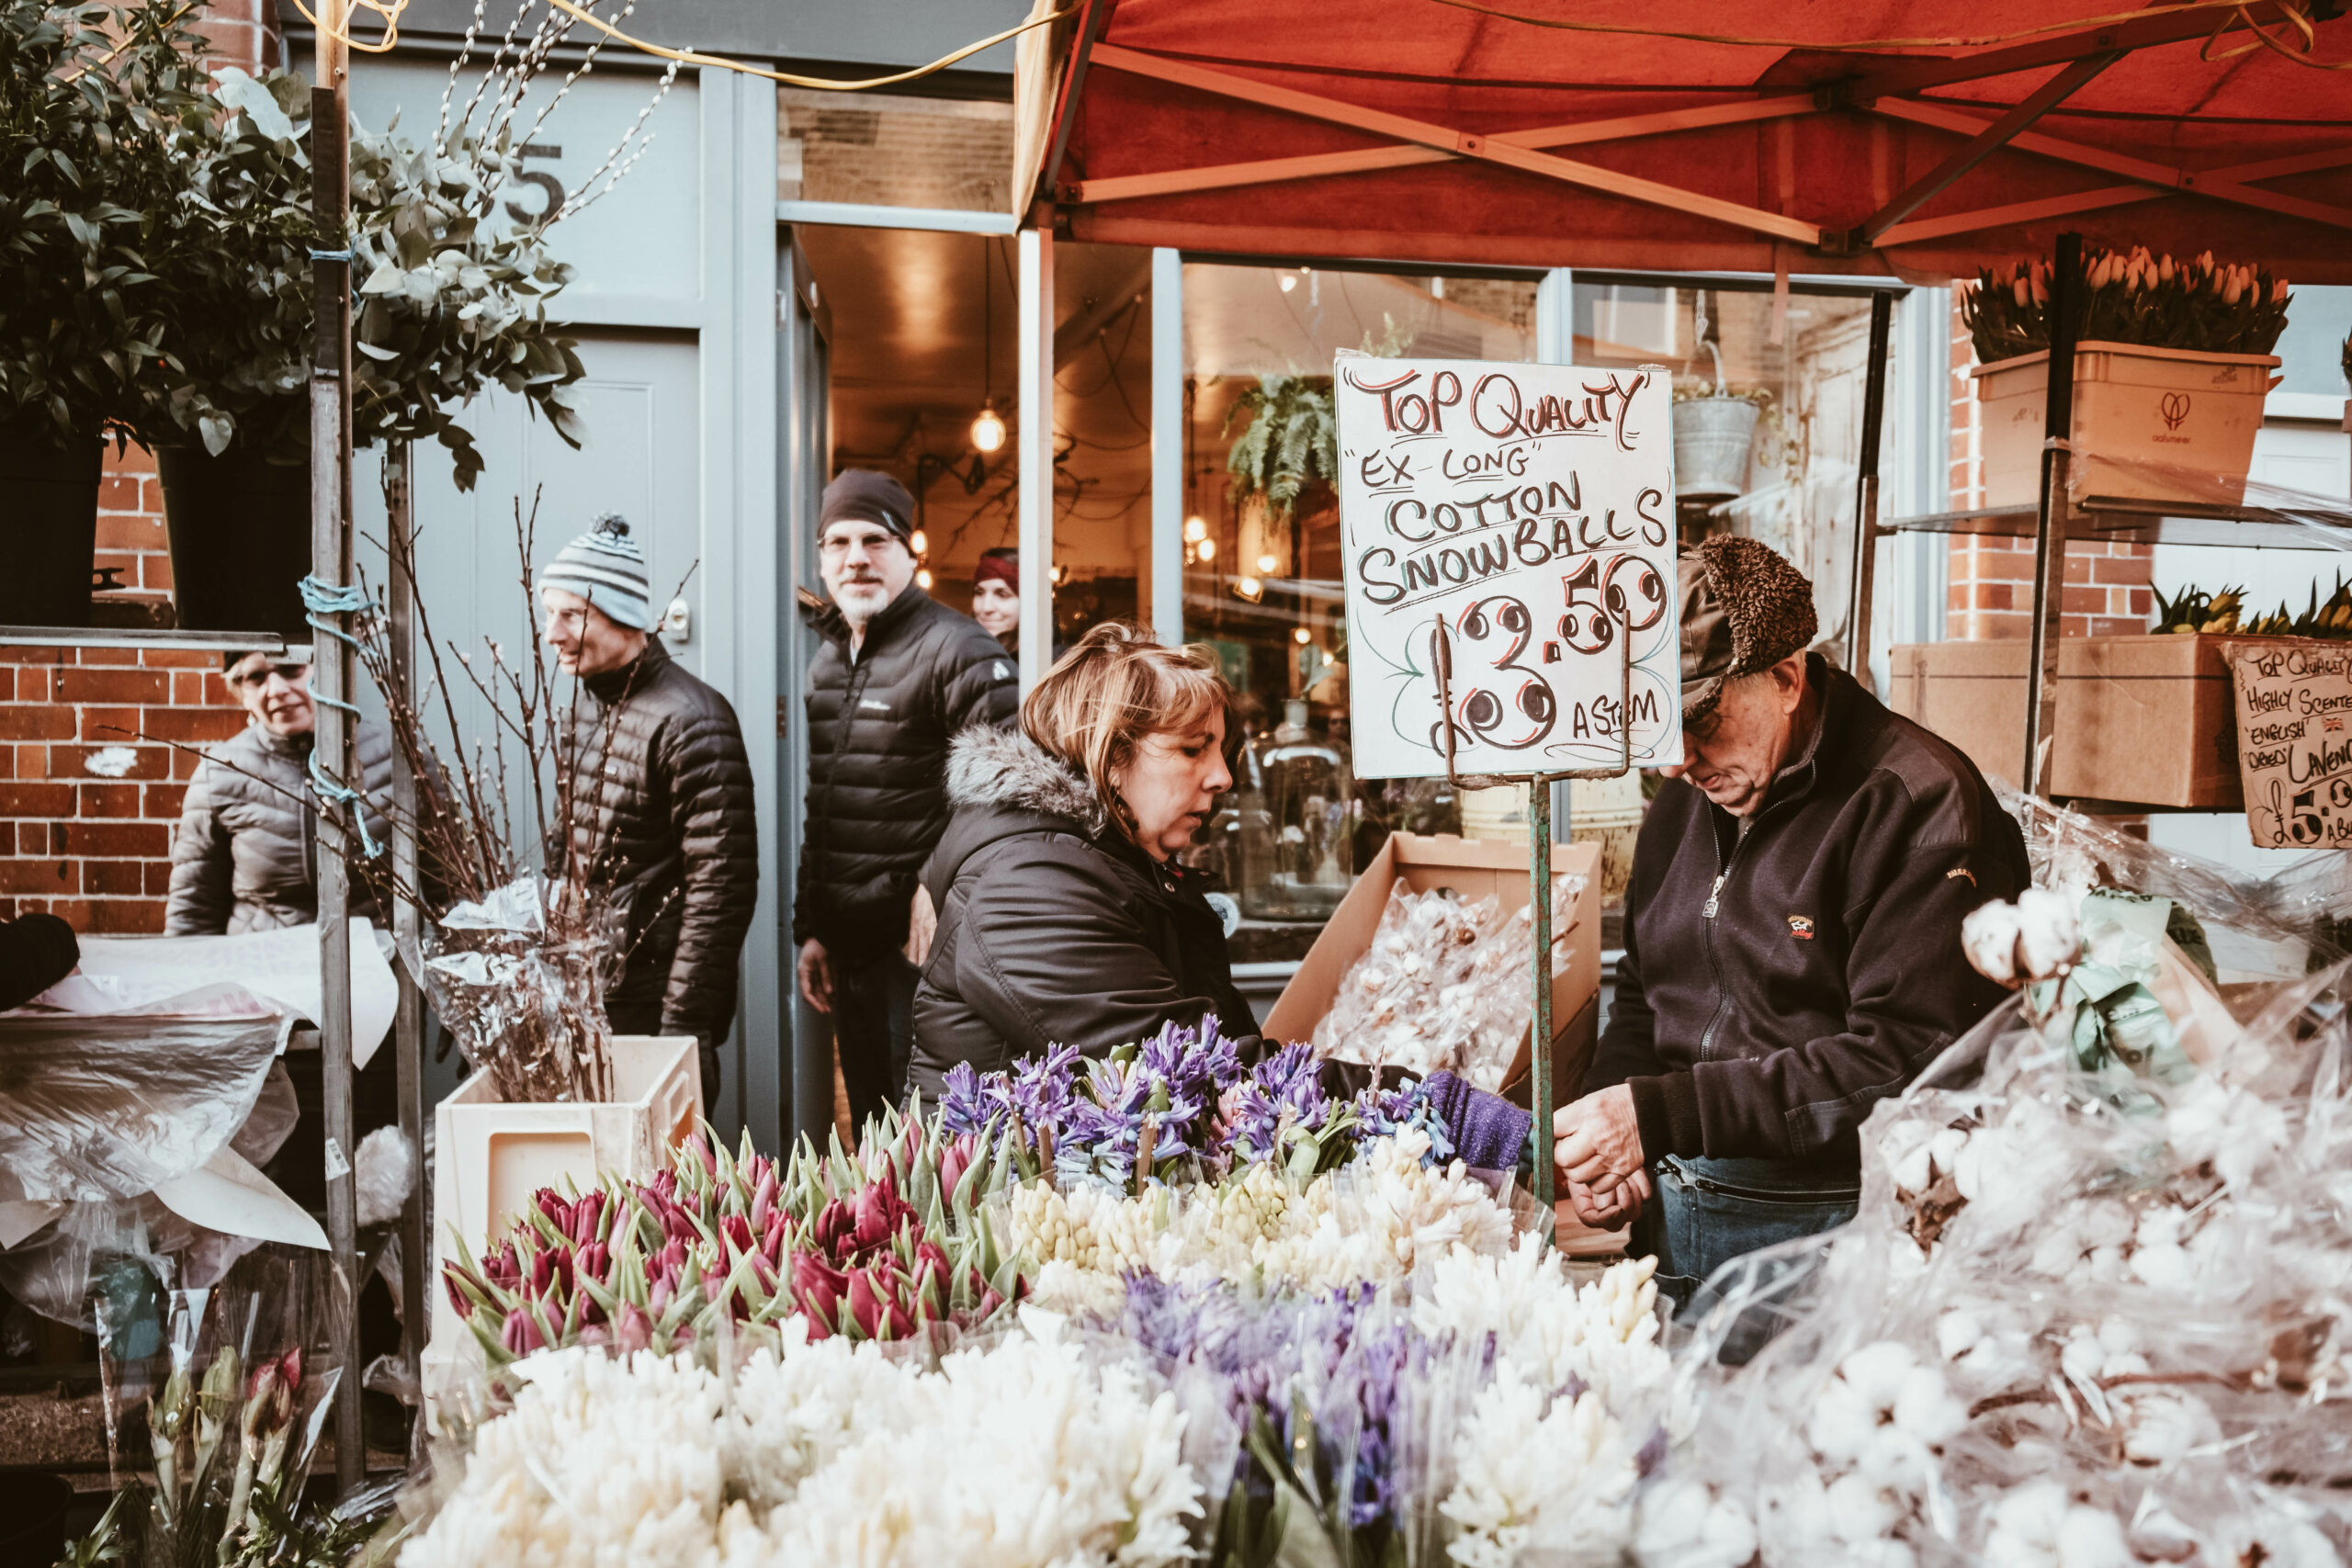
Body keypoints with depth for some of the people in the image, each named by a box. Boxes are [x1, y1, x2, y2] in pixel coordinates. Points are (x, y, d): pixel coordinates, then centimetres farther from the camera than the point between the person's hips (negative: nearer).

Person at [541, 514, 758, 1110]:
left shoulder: (687, 721, -16)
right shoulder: (590, 713, 10)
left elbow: (721, 884, -19)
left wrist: (683, 1026, -20)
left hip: (652, 1009, -8)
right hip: (584, 999, 8)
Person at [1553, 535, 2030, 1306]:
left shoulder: (1921, 806, -9)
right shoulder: (1683, 801, 15)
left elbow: (1905, 1062, -17)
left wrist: (1663, 1116, -20)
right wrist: (1612, 1129, 5)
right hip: (1659, 1216, 6)